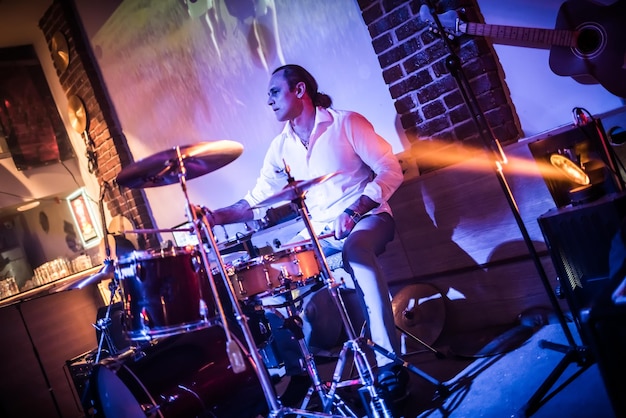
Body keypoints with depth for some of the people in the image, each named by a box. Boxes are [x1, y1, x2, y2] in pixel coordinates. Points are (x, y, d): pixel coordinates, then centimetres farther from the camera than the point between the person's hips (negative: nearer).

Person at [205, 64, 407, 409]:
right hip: (319, 231, 5)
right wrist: (218, 216, -13)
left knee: (356, 247, -38)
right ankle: (297, 368, -1)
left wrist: (353, 212, -25)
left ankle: (389, 361, -36)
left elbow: (391, 170, -12)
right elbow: (257, 200, 5)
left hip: (368, 217, -5)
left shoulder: (347, 123, -7)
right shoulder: (281, 147, 8)